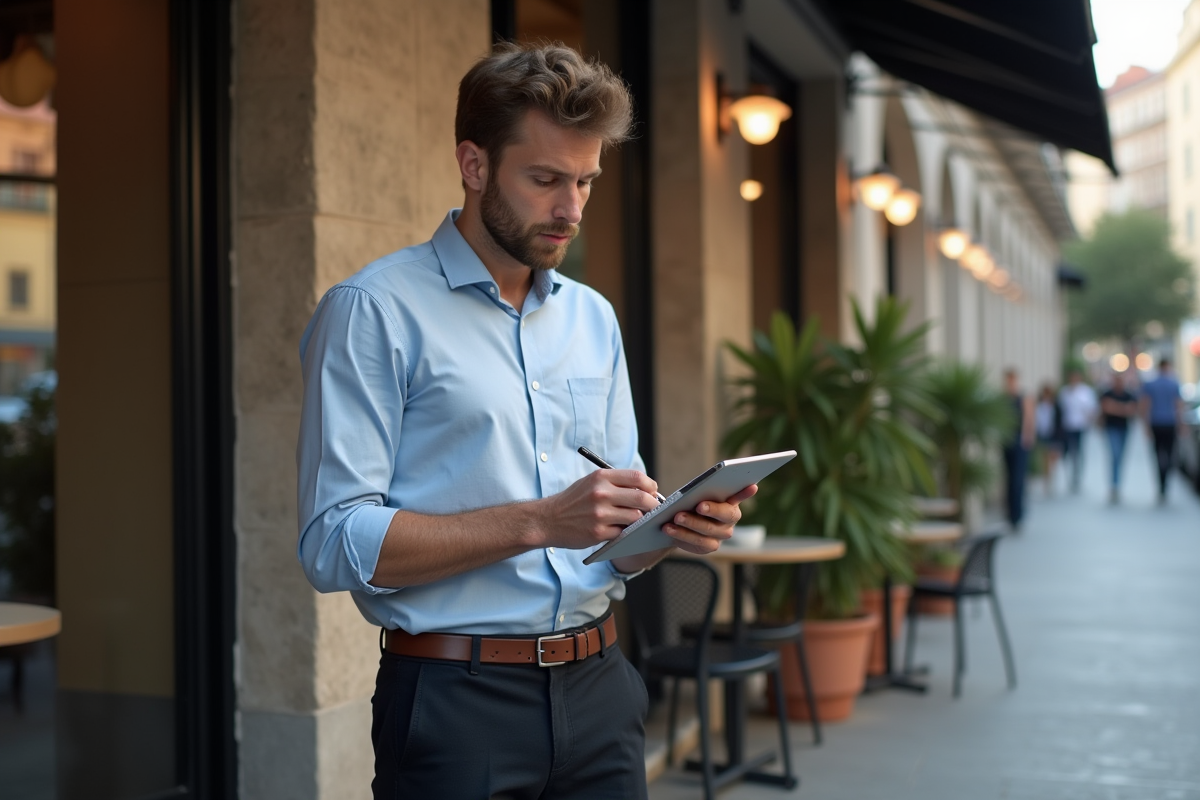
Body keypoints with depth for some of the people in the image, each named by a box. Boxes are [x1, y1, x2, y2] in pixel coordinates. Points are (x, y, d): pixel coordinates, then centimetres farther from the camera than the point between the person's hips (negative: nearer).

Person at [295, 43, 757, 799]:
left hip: (599, 689, 6)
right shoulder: (374, 310, -8)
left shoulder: (594, 318, 12)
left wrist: (674, 528, -7)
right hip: (457, 703, -5)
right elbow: (336, 543, -16)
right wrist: (538, 522, -22)